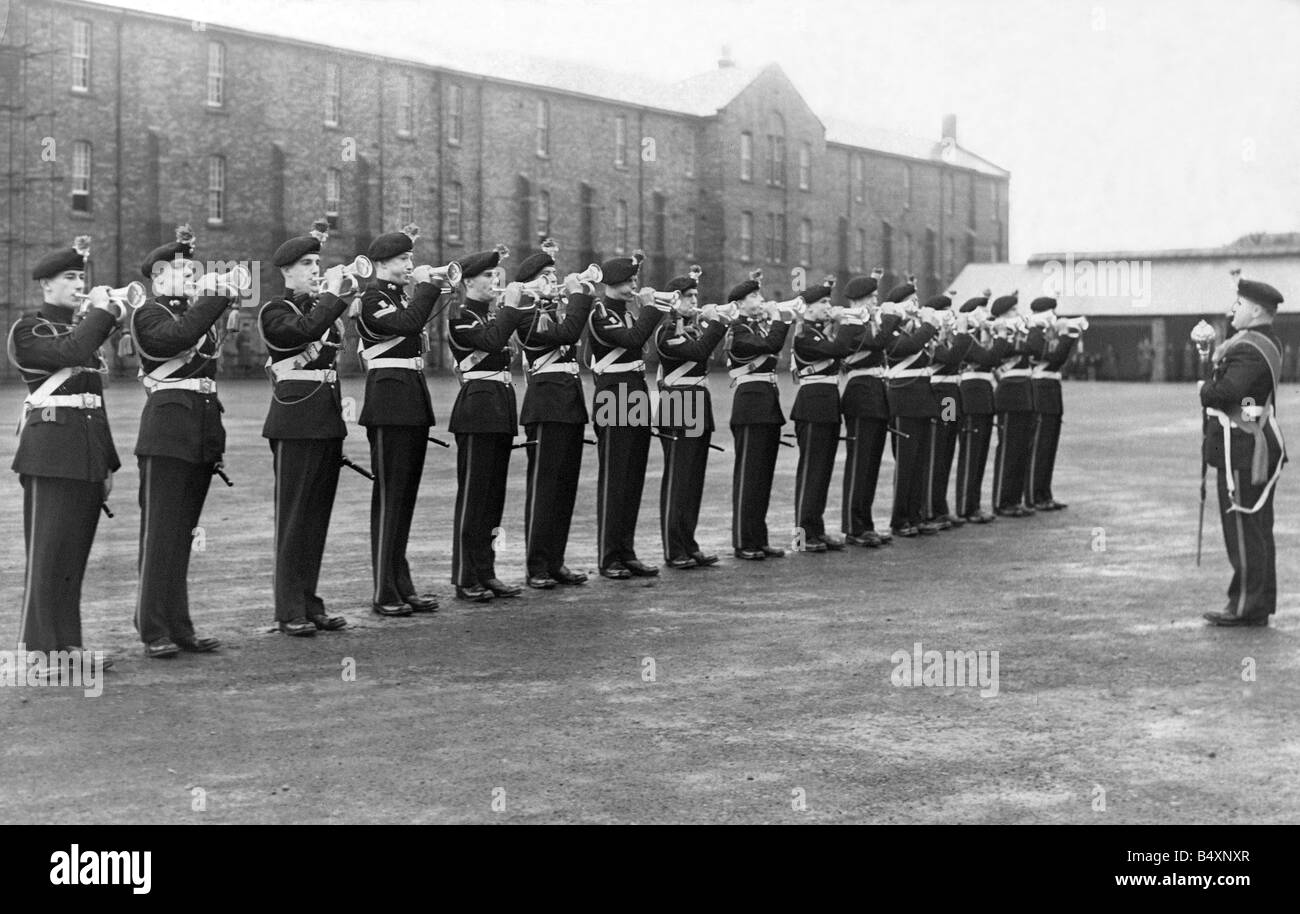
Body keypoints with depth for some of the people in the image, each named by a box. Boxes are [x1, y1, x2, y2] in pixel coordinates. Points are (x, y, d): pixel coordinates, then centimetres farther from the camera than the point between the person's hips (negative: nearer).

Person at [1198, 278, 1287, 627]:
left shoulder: (1249, 349, -19)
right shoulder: (1266, 341, 15)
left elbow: (1222, 394, -30)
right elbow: (1220, 376, 15)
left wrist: (1205, 389, -10)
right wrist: (1207, 352, 3)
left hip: (1242, 449, -10)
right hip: (1258, 445, 10)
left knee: (1243, 529, -3)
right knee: (1258, 529, 14)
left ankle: (1246, 606, 3)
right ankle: (1261, 604, 21)